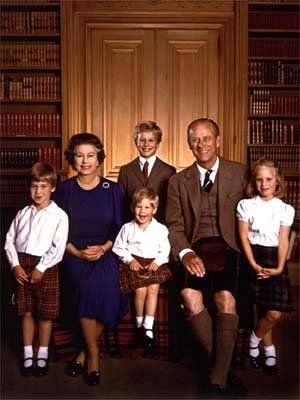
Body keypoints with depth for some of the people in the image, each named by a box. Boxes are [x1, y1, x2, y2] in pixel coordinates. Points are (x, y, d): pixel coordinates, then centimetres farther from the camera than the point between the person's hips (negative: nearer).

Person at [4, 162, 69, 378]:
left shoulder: (59, 215, -7)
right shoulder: (23, 213, 7)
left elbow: (58, 248, -12)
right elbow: (10, 241, 7)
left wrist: (40, 269, -15)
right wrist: (16, 265, -4)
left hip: (45, 267, -3)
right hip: (22, 266, 4)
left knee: (45, 314, 6)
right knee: (26, 312, 11)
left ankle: (42, 356, 23)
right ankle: (28, 355, 25)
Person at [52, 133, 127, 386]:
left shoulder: (112, 190, 7)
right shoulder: (64, 189, 7)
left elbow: (120, 228, 7)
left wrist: (103, 248, -10)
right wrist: (76, 252, -10)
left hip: (105, 252, 0)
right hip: (74, 253, 0)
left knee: (103, 285, -29)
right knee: (85, 288, -29)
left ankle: (84, 351, -6)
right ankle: (93, 353, -8)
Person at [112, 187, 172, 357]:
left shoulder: (161, 229, 3)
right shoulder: (127, 228, 3)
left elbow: (165, 251, 5)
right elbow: (119, 248, 7)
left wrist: (157, 262, -12)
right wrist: (130, 260, -7)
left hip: (154, 263, 1)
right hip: (134, 264, 0)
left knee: (153, 288, -24)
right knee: (141, 290, -22)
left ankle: (148, 329, -17)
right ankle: (140, 325, 1)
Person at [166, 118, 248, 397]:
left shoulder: (240, 173, 9)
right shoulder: (178, 181, 13)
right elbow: (174, 225, 6)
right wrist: (186, 253, -13)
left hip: (228, 248, -1)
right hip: (194, 249, 1)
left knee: (226, 298, -27)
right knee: (190, 296, -26)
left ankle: (218, 380, -12)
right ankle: (223, 365, -3)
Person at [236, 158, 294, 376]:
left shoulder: (286, 209, 6)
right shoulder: (245, 205, 3)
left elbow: (283, 241, 2)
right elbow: (244, 237, -1)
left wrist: (279, 268, -10)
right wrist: (254, 265, -12)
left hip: (274, 257, 1)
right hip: (253, 256, -1)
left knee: (274, 312, -9)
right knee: (266, 309, -7)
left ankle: (254, 342, 18)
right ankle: (269, 350, 18)